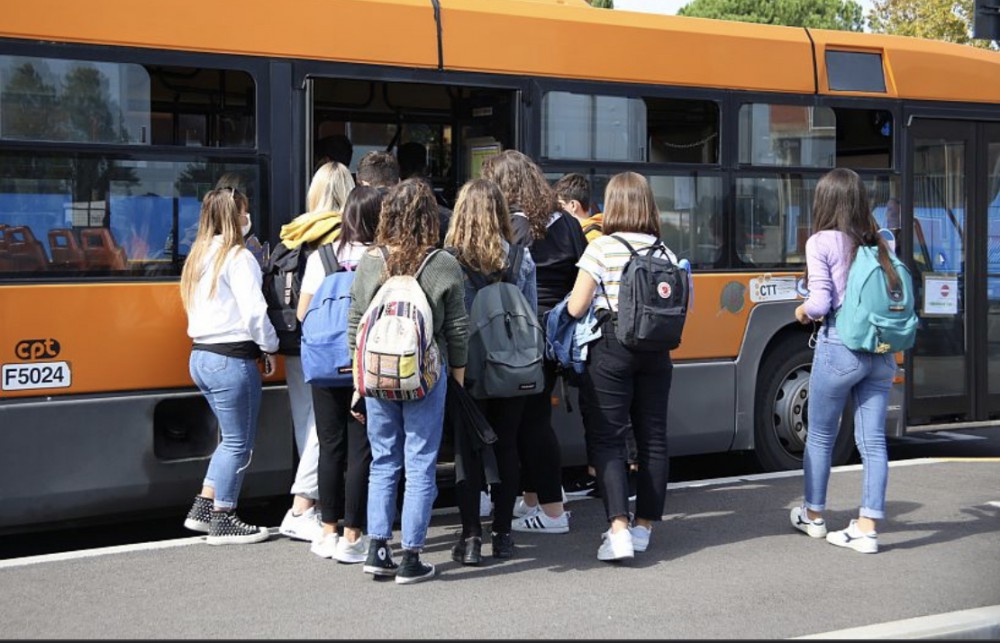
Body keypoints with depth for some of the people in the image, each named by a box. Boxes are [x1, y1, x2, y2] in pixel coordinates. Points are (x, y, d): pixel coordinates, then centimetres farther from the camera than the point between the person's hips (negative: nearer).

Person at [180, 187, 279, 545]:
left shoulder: (199, 257, 14)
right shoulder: (238, 257, -12)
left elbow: (199, 307, 14)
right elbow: (254, 311, -17)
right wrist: (269, 347, -3)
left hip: (201, 355, 9)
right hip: (232, 360, -9)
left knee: (232, 438, 19)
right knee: (238, 442, 2)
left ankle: (203, 509, 20)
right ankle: (222, 522, 7)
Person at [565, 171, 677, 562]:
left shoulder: (601, 249, -7)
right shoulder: (665, 252, 7)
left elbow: (576, 308, -7)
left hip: (611, 348, -5)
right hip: (656, 350, 5)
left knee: (607, 438, -2)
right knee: (652, 437, 11)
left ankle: (618, 528, -14)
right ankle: (644, 525, 19)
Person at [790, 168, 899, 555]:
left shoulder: (821, 242, -7)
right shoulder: (878, 243, 8)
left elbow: (820, 302, -13)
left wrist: (802, 312, 8)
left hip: (839, 348, -5)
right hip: (881, 349, 5)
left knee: (820, 436, 13)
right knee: (873, 440, 5)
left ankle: (813, 516, 28)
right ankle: (867, 529, 5)